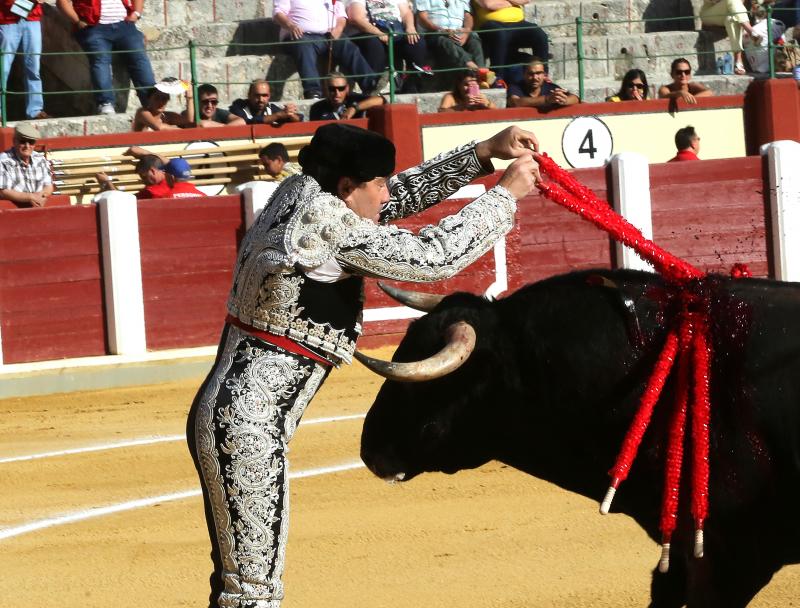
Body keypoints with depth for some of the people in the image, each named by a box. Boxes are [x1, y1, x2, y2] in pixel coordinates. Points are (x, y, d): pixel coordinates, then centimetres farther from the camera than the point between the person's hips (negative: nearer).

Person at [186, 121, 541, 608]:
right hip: (249, 428, -10)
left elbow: (403, 195, 22)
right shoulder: (325, 222, -16)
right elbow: (434, 256, -13)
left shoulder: (297, 196, 10)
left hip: (225, 415, 10)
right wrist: (506, 194, -2)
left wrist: (484, 153, 17)